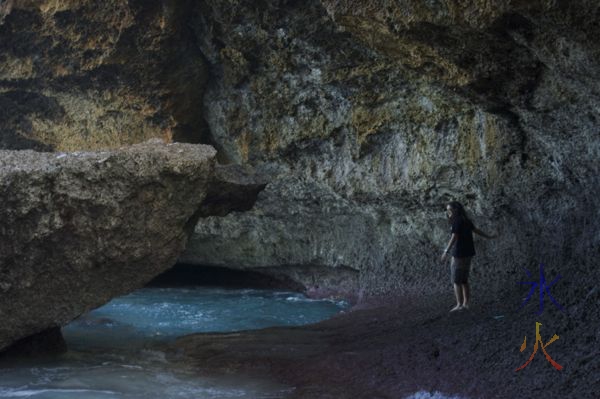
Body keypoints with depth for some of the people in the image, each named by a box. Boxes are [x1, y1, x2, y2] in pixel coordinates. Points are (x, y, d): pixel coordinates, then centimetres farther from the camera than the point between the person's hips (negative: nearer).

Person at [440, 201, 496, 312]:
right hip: (468, 253, 9)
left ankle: (459, 304, -5)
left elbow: (454, 237, -26)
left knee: (456, 281, -4)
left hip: (459, 254, -9)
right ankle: (465, 303, 15)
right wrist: (489, 237, 41)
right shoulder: (465, 220, 12)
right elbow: (476, 230, 24)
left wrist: (446, 252, -36)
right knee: (464, 280, 13)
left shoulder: (457, 221, -14)